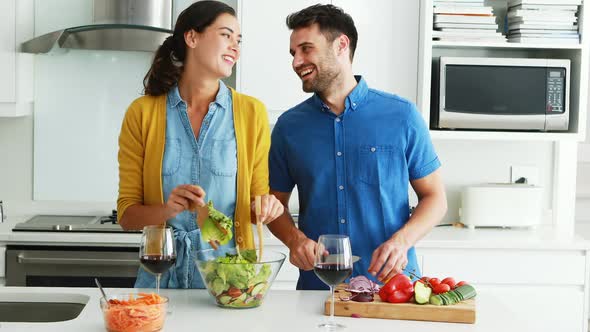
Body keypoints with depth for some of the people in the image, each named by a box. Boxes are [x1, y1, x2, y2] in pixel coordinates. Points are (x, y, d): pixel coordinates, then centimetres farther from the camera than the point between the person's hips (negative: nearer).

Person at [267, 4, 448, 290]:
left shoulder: (401, 116, 1)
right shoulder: (289, 126, 6)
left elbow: (434, 197, 5)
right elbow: (276, 203, 13)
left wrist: (402, 241, -13)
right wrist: (294, 238, -8)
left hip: (390, 279, -1)